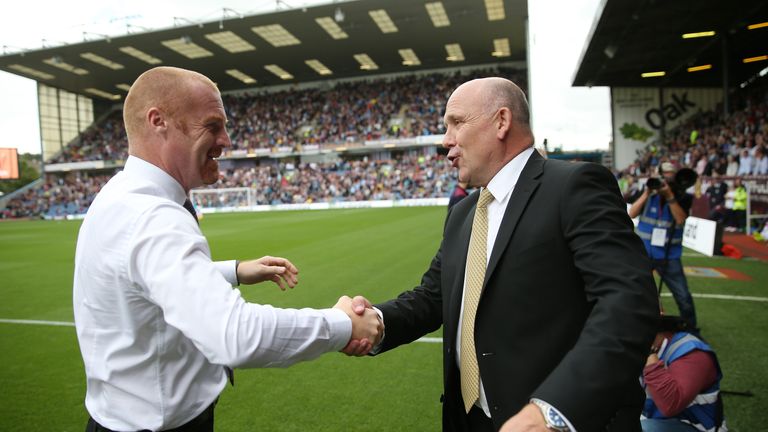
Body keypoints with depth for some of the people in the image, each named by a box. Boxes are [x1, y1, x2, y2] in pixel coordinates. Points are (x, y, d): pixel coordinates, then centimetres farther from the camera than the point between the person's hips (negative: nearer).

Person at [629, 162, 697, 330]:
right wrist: (646, 193, -17)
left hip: (669, 255, -1)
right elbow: (632, 214, -9)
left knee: (683, 297, 2)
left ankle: (691, 330, 22)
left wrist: (670, 196, -23)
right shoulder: (649, 193, 1)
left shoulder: (682, 197, -2)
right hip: (643, 253, 1)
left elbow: (681, 219, -18)